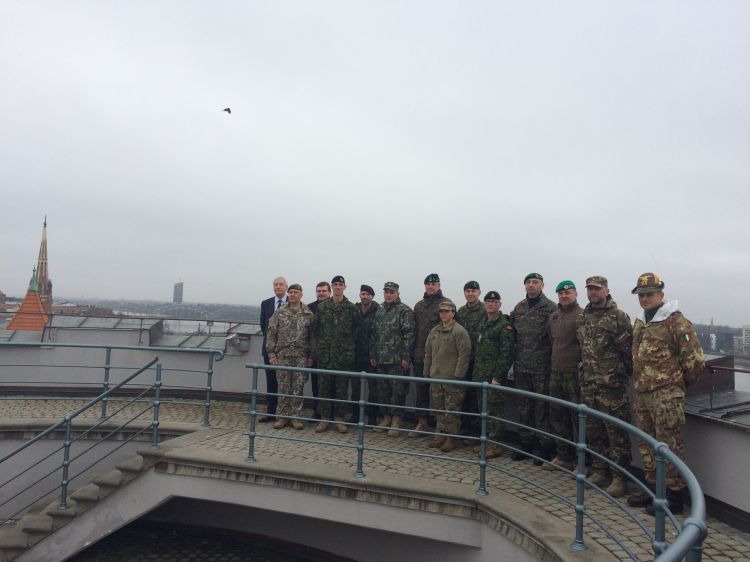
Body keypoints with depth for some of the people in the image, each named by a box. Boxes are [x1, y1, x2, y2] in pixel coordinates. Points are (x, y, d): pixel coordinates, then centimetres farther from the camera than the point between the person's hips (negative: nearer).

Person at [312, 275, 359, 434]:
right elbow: (315, 330, 7)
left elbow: (356, 331, 5)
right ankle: (324, 418, 15)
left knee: (342, 388, 5)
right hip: (325, 354, 1)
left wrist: (350, 348, 0)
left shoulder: (351, 308, 2)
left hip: (344, 355, -1)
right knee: (324, 387, 5)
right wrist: (316, 350, 1)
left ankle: (339, 418, 16)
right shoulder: (321, 307, 6)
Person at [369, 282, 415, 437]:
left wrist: (406, 357, -16)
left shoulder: (405, 311, -5)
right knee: (383, 389, 12)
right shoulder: (379, 311, 15)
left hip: (397, 360, -6)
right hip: (381, 359, 7)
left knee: (398, 390, -1)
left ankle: (396, 422, 7)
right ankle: (386, 418, 24)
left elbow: (408, 335, -12)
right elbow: (374, 335, 18)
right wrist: (372, 355, 13)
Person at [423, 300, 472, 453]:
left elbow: (464, 355, -14)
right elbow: (428, 353, 17)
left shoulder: (459, 331, -10)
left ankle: (451, 438, 10)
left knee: (452, 409, 1)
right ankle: (441, 434, 25)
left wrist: (458, 375, -17)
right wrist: (426, 372, 14)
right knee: (439, 408, 14)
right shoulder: (434, 331, 12)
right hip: (436, 377, 7)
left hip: (452, 378, -7)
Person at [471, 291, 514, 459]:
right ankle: (486, 440, 24)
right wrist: (476, 372, 15)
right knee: (483, 409, 14)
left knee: (494, 410, -3)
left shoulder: (504, 325, -9)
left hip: (494, 376, -8)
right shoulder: (483, 324, 16)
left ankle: (495, 445, 6)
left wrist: (497, 377, -19)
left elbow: (506, 352, -15)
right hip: (480, 376, 8)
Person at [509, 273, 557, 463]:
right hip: (521, 366, 5)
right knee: (524, 406, 13)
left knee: (542, 407, 2)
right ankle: (526, 442, 24)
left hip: (542, 367, -5)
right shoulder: (518, 308, 10)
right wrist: (516, 358, 10)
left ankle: (544, 445, 14)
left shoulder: (550, 308, -7)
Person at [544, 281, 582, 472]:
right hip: (556, 374, 7)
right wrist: (551, 366, 18)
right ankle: (564, 456, 25)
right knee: (557, 417, 12)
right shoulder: (553, 317, 13)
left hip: (575, 374, -7)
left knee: (578, 418, -1)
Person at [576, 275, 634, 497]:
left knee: (617, 433, -1)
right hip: (588, 384, 7)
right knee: (593, 431, 14)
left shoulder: (618, 317, -8)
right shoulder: (583, 317, 12)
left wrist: (623, 374, -7)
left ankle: (619, 478, 9)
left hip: (612, 386, -7)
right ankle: (600, 471, 27)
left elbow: (628, 349, -9)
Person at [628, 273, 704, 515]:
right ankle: (653, 488, 29)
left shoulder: (676, 321, -11)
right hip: (642, 393, 9)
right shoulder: (640, 323, 15)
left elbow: (694, 358, -12)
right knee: (647, 445, 16)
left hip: (667, 394, -9)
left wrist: (682, 382, 1)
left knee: (669, 446, -2)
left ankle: (674, 496, 9)